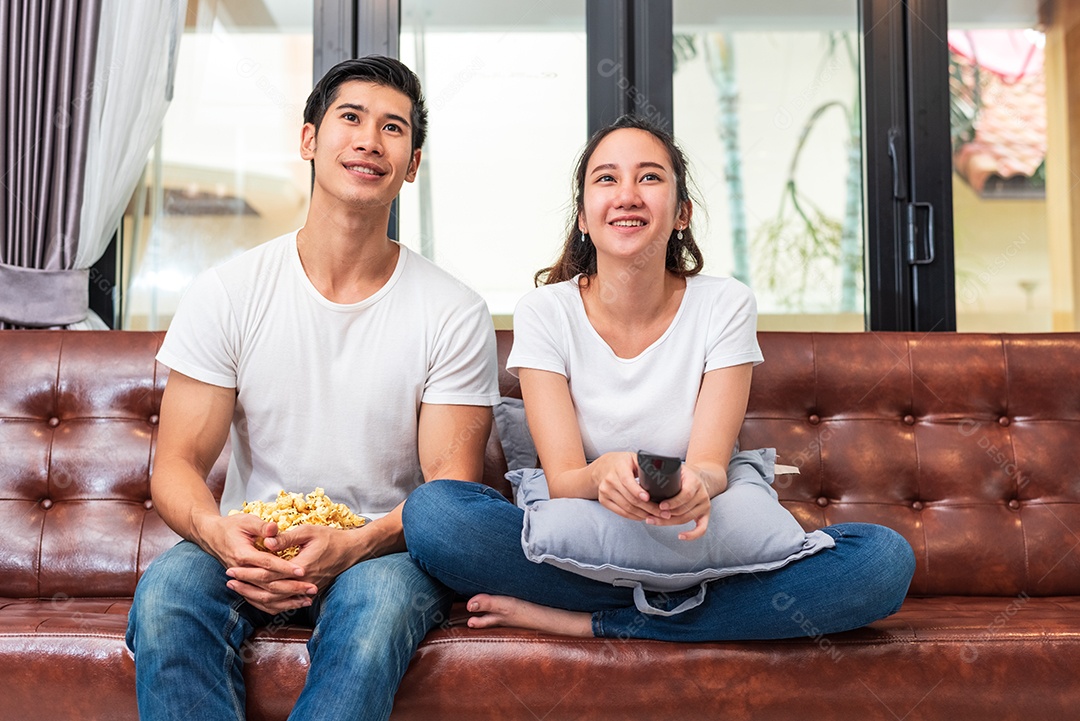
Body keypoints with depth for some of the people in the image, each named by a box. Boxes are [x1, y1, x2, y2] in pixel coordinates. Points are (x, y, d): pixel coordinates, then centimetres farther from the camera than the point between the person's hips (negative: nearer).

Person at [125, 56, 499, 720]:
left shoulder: (454, 313, -3)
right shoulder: (228, 293, 1)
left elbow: (452, 486, -6)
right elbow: (177, 465, -1)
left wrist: (352, 546, -26)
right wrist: (219, 533, -25)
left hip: (386, 549, -1)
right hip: (249, 547, 2)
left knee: (378, 596, -35)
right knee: (166, 594, -30)